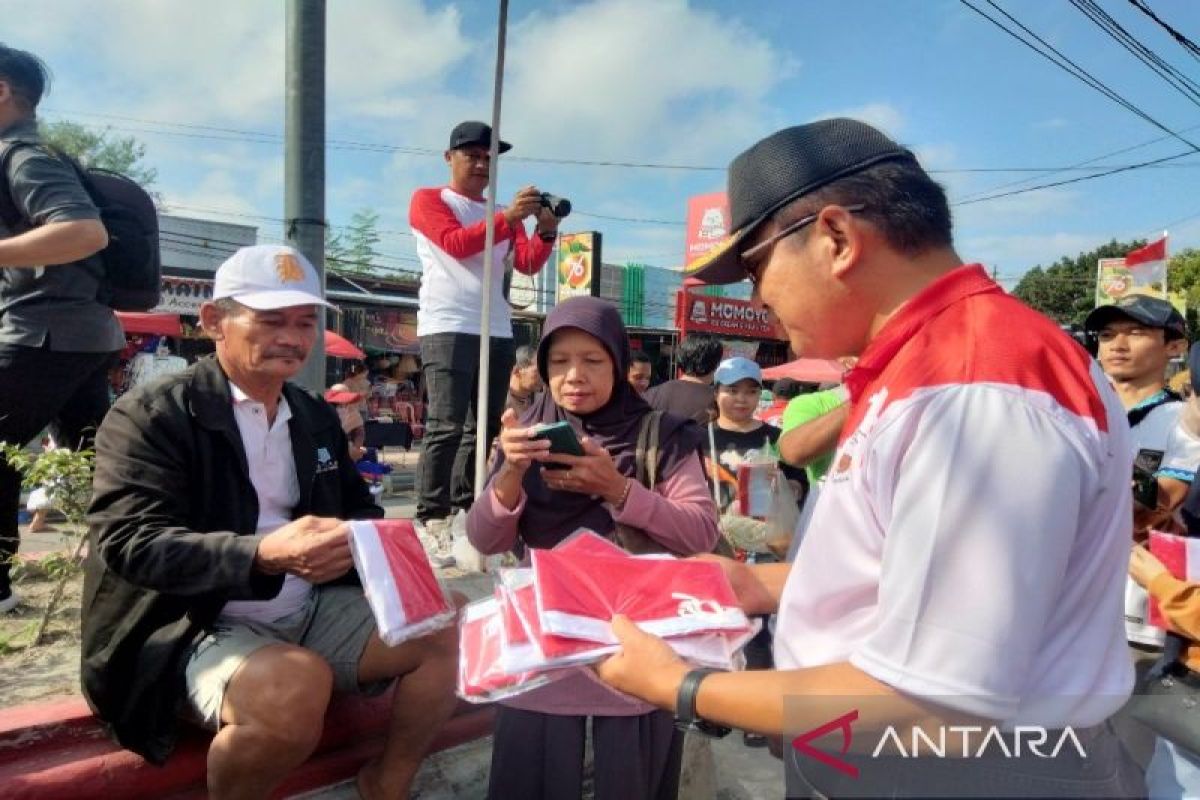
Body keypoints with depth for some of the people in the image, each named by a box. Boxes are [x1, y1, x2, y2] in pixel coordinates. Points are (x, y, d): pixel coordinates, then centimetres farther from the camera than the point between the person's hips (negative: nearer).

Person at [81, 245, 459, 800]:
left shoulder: (317, 416, 12)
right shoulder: (150, 415, -7)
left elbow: (361, 509, 14)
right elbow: (130, 541, -18)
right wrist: (262, 555, -34)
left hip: (313, 612, 6)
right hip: (197, 628, -6)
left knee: (452, 628, -8)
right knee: (295, 686, -36)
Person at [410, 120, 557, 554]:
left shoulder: (503, 214, 23)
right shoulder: (427, 200, 8)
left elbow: (528, 264, 9)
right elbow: (457, 244, -10)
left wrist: (546, 230, -9)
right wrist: (508, 217, -18)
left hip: (498, 331, 6)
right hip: (447, 328, -6)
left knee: (484, 427, 6)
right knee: (446, 426, -13)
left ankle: (465, 510, 14)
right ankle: (431, 518, -8)